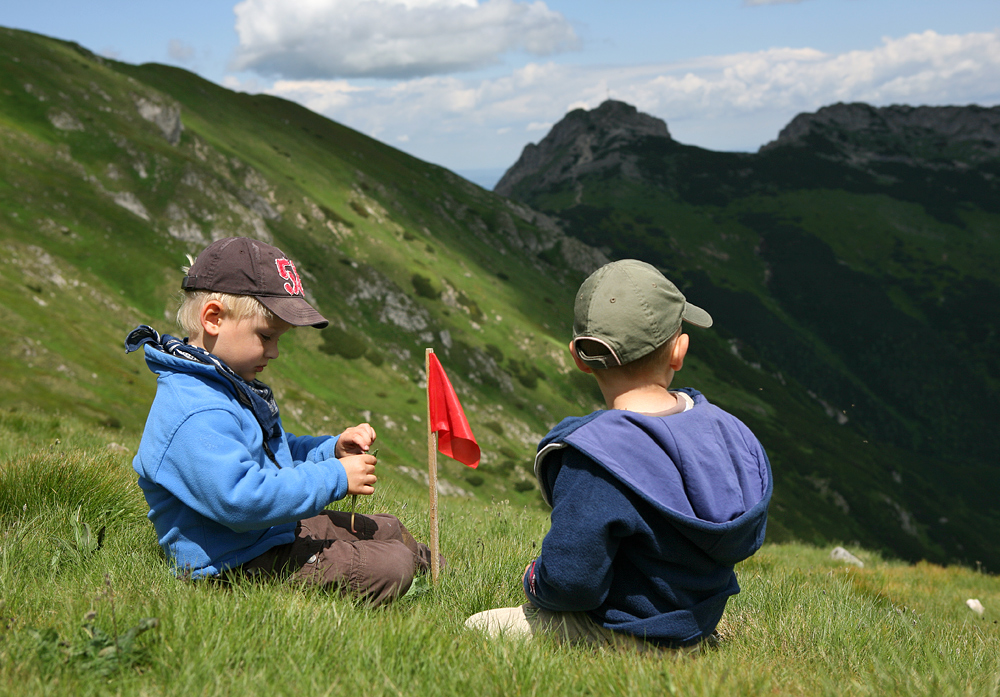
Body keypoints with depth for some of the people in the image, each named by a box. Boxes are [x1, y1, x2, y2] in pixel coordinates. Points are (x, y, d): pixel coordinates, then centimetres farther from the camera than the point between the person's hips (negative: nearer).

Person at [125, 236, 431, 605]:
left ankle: (427, 562, 48)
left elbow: (272, 453, 24)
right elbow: (242, 499, -35)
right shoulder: (196, 415, -27)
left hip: (277, 531, 11)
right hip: (240, 563, -11)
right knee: (389, 570, -17)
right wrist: (334, 478, -27)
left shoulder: (230, 387, 12)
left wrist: (332, 449, 5)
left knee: (387, 529, 20)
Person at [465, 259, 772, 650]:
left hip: (628, 639, -8)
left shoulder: (596, 459, -29)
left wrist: (535, 580, -2)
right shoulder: (727, 429, -7)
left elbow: (571, 581, -27)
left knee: (475, 628, 3)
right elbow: (746, 540, 5)